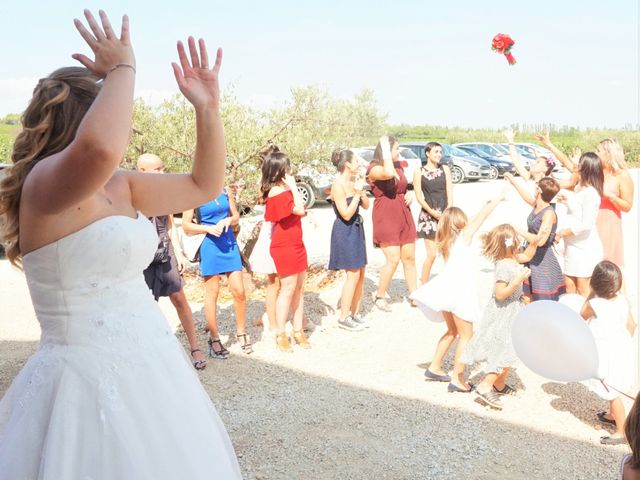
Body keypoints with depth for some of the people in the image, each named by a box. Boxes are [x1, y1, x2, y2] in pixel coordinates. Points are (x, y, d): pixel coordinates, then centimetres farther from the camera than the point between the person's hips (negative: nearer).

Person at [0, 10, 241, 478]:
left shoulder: (119, 185, 7)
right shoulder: (45, 181, -17)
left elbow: (204, 186, 14)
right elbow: (100, 148, -41)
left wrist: (208, 108, 2)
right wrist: (122, 70, -23)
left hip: (148, 368, 9)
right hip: (91, 378, -8)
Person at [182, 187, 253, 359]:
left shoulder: (225, 191, 7)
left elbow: (236, 216, 15)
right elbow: (186, 226, -5)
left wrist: (229, 220, -7)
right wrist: (208, 228, -19)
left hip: (230, 243, 4)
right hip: (210, 246, -4)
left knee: (239, 291, 2)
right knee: (212, 294, 5)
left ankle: (241, 333, 20)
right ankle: (214, 339, 17)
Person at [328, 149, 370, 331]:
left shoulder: (353, 182, 6)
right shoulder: (338, 186, -17)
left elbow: (366, 205, 8)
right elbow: (346, 214, -19)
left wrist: (361, 191, -8)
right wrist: (357, 193, -20)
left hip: (356, 229, 8)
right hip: (345, 232, -8)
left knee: (360, 273, 11)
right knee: (353, 274, -6)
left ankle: (355, 312, 24)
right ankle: (344, 318, 5)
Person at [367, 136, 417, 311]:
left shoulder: (399, 166, 13)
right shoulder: (374, 168, -11)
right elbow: (388, 173, -35)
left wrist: (409, 196, 5)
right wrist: (385, 148, -22)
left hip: (404, 216, 7)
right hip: (385, 217, -7)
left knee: (409, 257, 9)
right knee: (393, 259, -8)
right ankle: (379, 296, 10)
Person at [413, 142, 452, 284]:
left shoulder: (445, 169, 9)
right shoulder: (419, 172, 1)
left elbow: (450, 192, 4)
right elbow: (419, 197, -3)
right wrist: (432, 212, -13)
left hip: (445, 214, 3)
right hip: (428, 215, -3)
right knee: (432, 254, -5)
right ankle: (424, 286, 6)